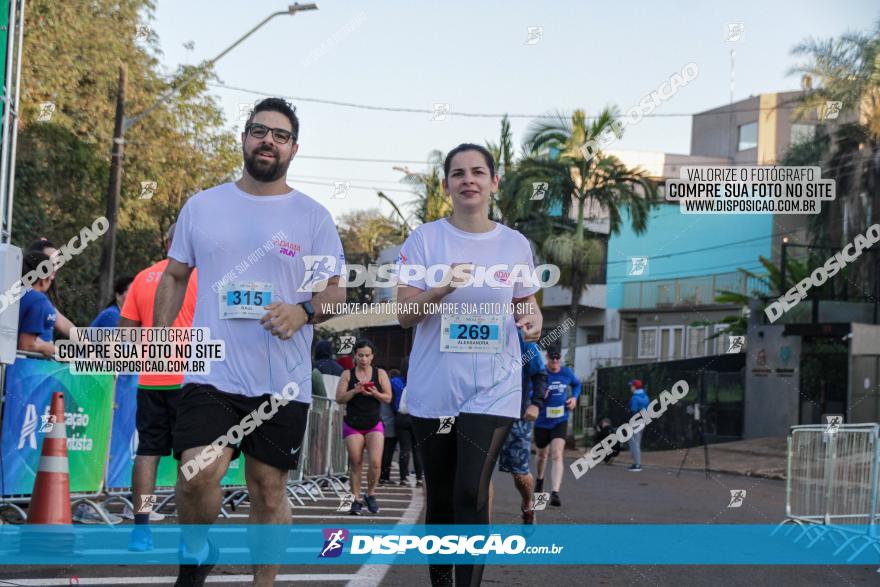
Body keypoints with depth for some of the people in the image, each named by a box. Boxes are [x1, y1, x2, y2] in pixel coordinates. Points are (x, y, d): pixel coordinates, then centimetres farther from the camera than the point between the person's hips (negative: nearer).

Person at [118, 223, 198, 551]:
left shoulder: (144, 277, 9)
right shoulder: (200, 276, -4)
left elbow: (125, 330, 10)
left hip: (150, 379, 4)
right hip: (188, 378, -4)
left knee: (147, 451, 8)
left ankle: (141, 530, 5)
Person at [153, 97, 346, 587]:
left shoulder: (314, 217, 3)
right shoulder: (202, 206, 8)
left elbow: (335, 292, 3)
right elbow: (175, 276, 17)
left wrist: (304, 312, -19)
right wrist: (160, 333, 5)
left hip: (283, 382, 0)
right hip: (212, 375, 0)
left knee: (269, 490, 5)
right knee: (197, 475, -17)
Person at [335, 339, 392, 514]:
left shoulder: (380, 374, 5)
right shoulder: (348, 374, 4)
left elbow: (388, 398, 2)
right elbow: (339, 398, -2)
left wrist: (375, 393, -17)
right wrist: (354, 391, -18)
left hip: (374, 424, 0)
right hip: (353, 425, 0)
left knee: (376, 463, -12)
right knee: (356, 463, 0)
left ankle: (370, 494, 9)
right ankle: (355, 500, 9)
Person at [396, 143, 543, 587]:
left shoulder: (516, 244, 4)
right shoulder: (424, 239, -1)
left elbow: (525, 303, 16)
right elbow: (405, 315, -5)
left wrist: (532, 318, -9)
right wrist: (442, 289, -24)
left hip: (492, 388, 0)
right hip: (433, 389, 0)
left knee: (471, 495, -14)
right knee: (440, 498, 10)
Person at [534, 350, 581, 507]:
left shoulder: (567, 373, -1)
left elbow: (577, 385, 20)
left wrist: (574, 397, 1)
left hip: (560, 421, 0)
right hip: (542, 421, 0)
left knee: (557, 456, -17)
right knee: (542, 455, 20)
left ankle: (555, 493, -25)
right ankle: (540, 479, 51)